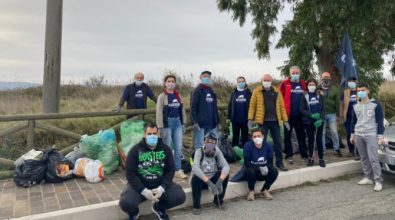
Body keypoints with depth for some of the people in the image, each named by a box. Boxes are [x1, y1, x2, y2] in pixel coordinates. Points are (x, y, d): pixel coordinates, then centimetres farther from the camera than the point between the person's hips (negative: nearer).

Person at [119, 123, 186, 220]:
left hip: (160, 184, 2)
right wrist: (143, 191, -21)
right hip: (139, 185, -2)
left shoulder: (165, 149, -3)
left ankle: (159, 208, 16)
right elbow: (130, 173, -12)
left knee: (180, 196, -17)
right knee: (126, 203, -29)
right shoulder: (135, 150, -10)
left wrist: (162, 188, -17)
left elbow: (170, 170, -2)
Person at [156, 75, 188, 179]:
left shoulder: (178, 95, 9)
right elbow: (159, 113, -9)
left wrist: (183, 123, 9)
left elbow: (182, 110, 13)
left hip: (177, 122, 5)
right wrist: (160, 127, -14)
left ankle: (178, 170, 15)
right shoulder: (162, 96, -5)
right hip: (167, 123, -4)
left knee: (178, 148, 5)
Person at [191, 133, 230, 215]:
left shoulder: (217, 152, -10)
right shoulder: (199, 151, -18)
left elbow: (226, 166, -24)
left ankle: (218, 201, -1)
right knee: (196, 179, -34)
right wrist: (208, 182, -46)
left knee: (225, 174, -23)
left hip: (213, 179, 3)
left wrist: (220, 181, -42)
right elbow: (195, 168, -35)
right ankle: (196, 206, -12)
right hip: (201, 180, -3)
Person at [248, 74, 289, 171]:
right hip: (262, 121, -2)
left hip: (275, 121, 2)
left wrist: (285, 120, 3)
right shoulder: (257, 91, 1)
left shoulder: (276, 92, 8)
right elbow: (252, 106, -1)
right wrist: (250, 119, -9)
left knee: (278, 142, 7)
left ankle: (279, 163, 19)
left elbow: (281, 106, 7)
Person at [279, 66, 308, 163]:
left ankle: (304, 154, 23)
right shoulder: (285, 84, -4)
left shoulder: (303, 84, 8)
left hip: (300, 115, 4)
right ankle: (289, 155, 13)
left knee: (301, 135, 12)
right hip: (288, 115, -4)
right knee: (287, 136, 4)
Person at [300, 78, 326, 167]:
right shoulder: (304, 96, 2)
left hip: (319, 122, 0)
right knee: (310, 140, 7)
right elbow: (302, 109, -4)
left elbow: (323, 108, 2)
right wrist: (311, 115, -17)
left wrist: (321, 119, -13)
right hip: (308, 122, 0)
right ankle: (310, 158, 17)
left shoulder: (320, 96, 6)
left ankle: (321, 159, 9)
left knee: (319, 140, 0)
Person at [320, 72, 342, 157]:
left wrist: (337, 114, -1)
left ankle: (337, 148, 18)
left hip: (332, 114, 1)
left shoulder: (334, 89, 2)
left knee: (334, 132, 4)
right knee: (322, 133, 7)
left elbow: (337, 102, 2)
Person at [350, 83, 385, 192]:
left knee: (373, 158, -10)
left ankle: (378, 181, -4)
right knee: (363, 158, 9)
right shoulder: (356, 106, 11)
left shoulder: (375, 104, -3)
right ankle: (368, 177, 18)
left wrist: (380, 136, -9)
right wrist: (352, 135, 17)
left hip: (371, 135, -5)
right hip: (358, 135, 5)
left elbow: (380, 121, -3)